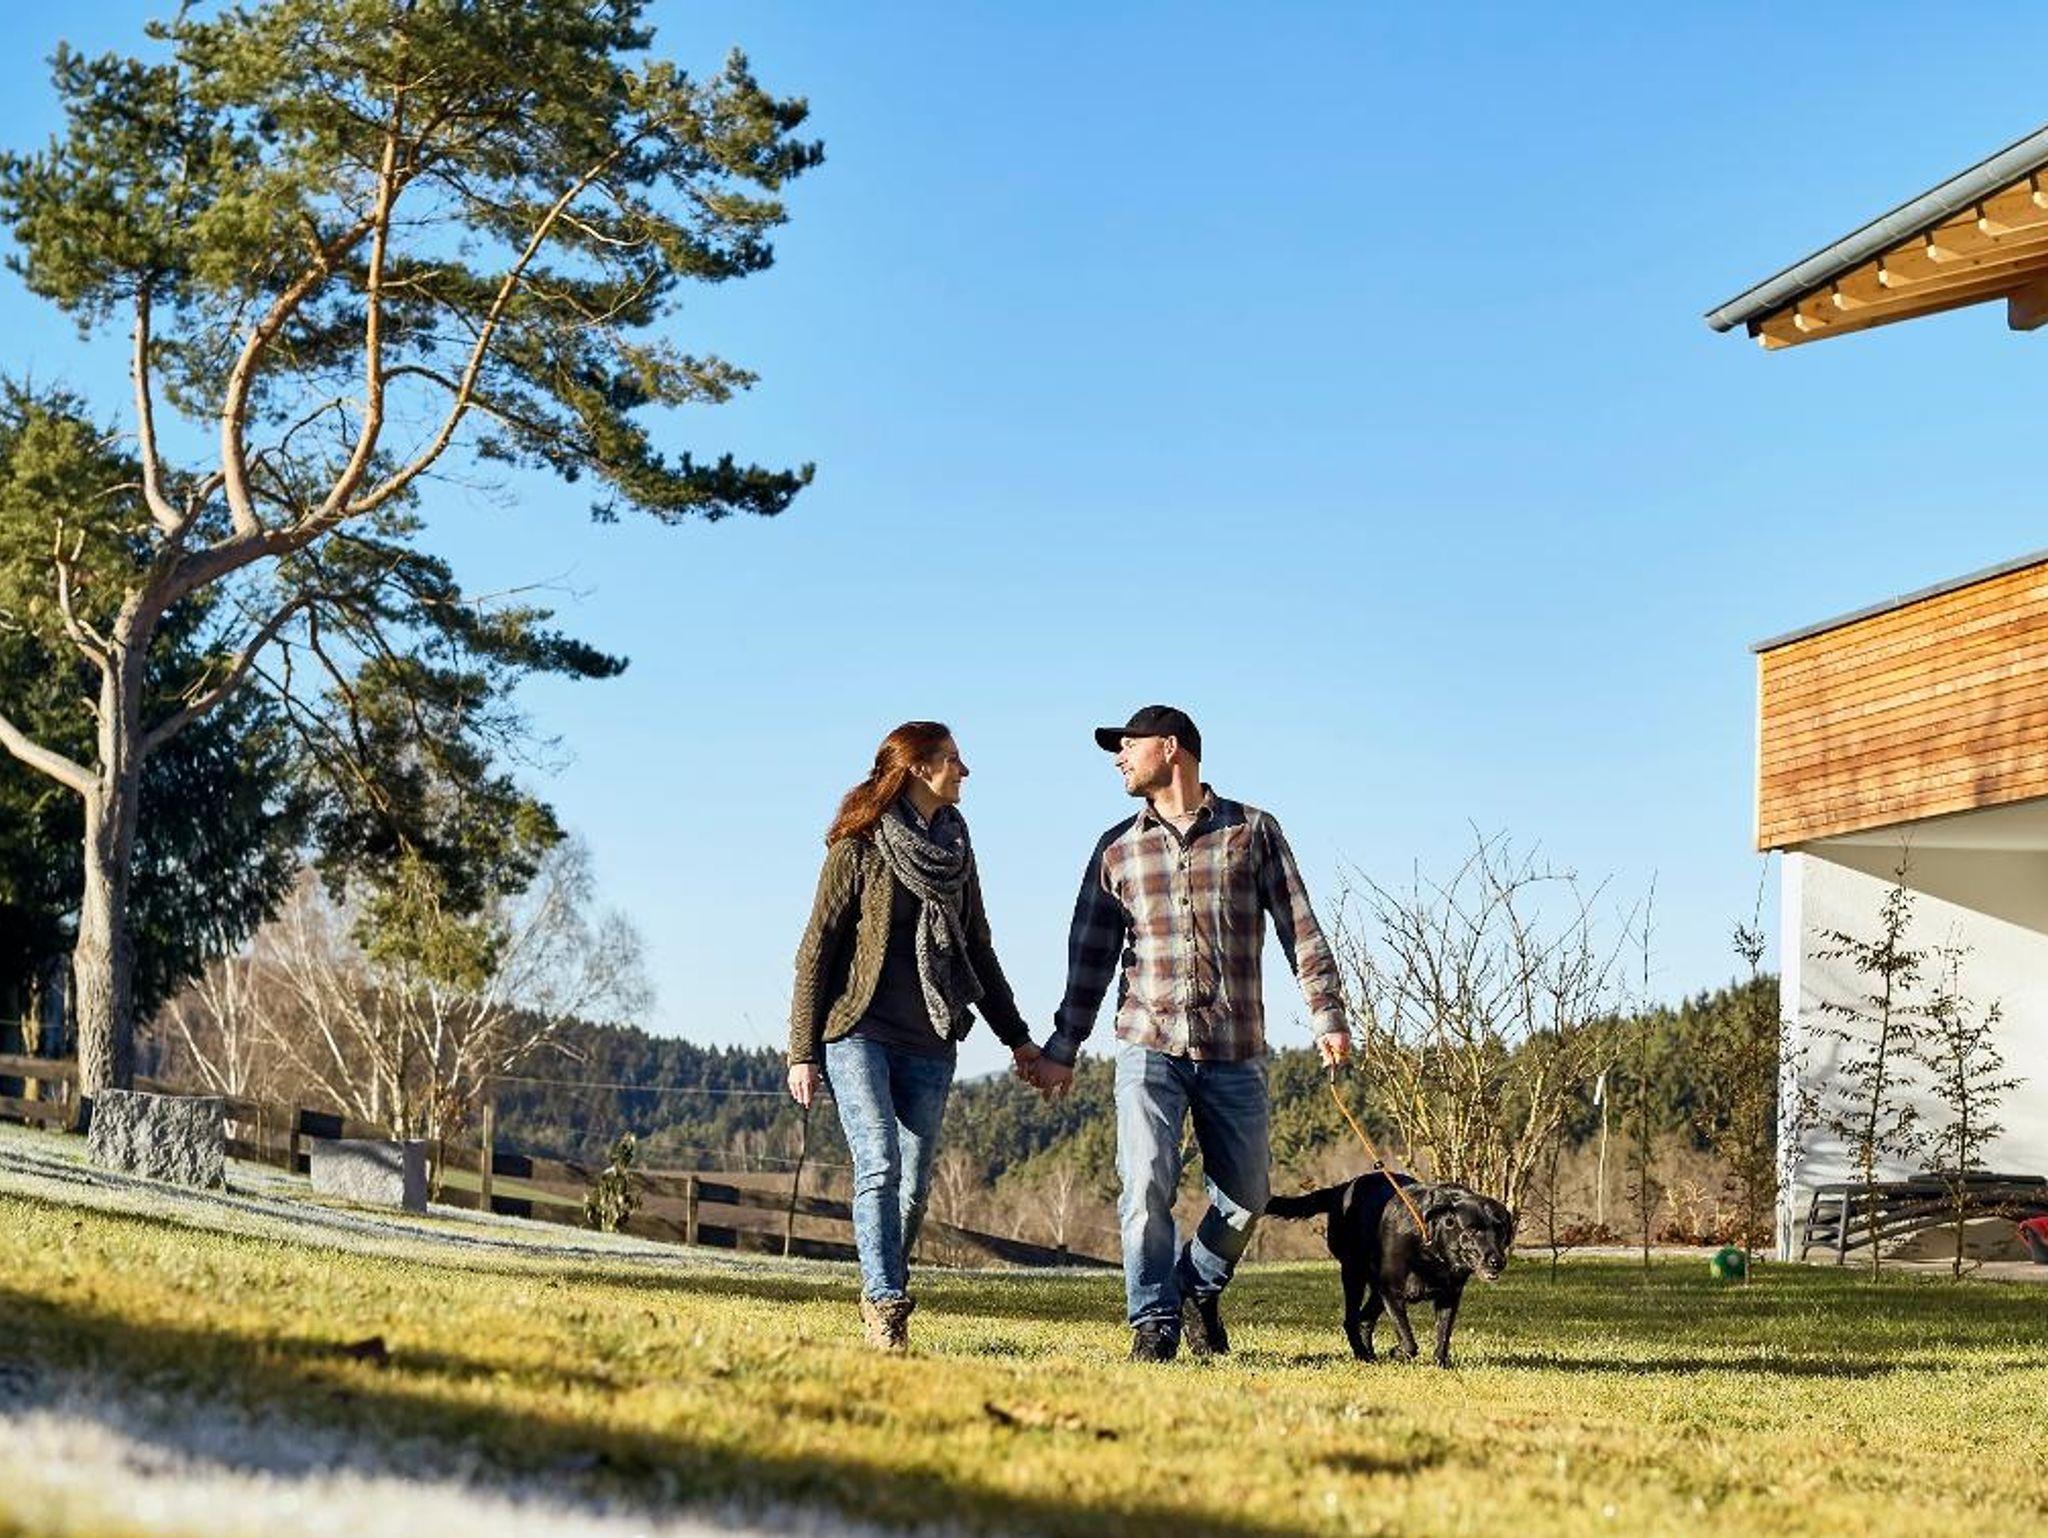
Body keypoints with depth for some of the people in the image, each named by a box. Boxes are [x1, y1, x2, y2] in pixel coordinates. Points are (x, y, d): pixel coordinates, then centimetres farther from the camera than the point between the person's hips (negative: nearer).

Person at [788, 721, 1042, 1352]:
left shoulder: (957, 851, 14)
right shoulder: (858, 849, -3)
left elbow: (979, 951, 23)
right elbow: (816, 950, -2)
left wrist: (1016, 1037, 22)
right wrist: (802, 1052, -6)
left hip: (929, 1042, 5)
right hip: (859, 1033, -5)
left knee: (915, 1184, 3)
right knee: (879, 1167, -16)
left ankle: (883, 1295, 18)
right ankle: (885, 1308, -18)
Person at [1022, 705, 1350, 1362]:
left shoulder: (1253, 832, 6)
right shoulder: (1117, 849, 12)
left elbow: (1300, 930, 5)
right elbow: (1090, 955, 15)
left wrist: (1327, 1016, -4)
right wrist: (1063, 1048, 11)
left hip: (1235, 1053, 0)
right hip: (1149, 1047, 0)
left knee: (1246, 1197, 4)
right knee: (1146, 1187, -13)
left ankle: (1200, 1289, 29)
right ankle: (1155, 1320, 0)